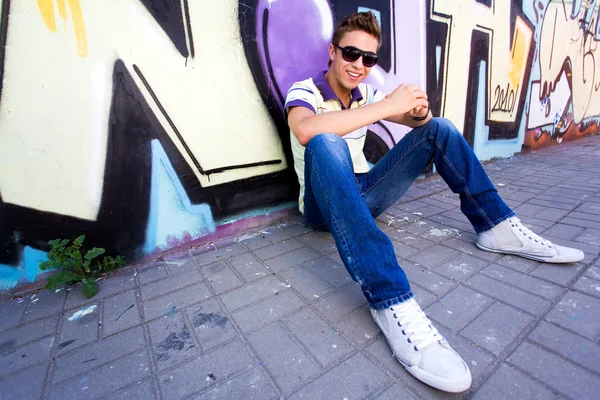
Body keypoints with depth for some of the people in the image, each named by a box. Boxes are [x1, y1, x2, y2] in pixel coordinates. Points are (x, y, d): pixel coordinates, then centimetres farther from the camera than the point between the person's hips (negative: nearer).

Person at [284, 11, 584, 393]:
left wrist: (421, 111, -16)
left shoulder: (366, 94, 11)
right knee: (326, 145, -39)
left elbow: (419, 121, 10)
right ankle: (391, 302, -47)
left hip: (364, 195, 6)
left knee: (438, 129, 1)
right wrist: (387, 105, -30)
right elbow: (305, 131, -31)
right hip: (326, 204, -5)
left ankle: (498, 226, 0)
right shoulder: (304, 91, -6)